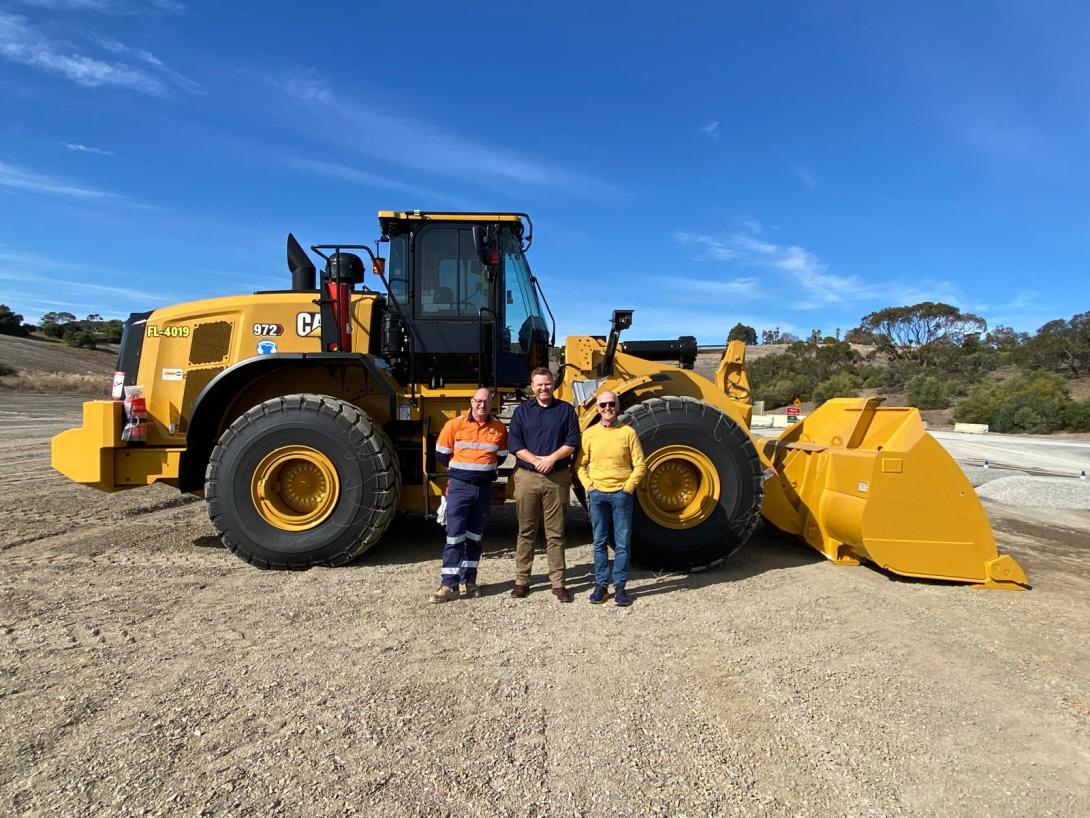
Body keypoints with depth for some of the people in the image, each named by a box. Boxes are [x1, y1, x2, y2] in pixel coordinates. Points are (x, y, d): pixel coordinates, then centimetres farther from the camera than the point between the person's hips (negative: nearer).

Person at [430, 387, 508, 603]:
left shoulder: (499, 429, 0)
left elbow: (500, 457, 13)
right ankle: (449, 584, -1)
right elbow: (441, 454, 4)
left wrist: (483, 468, 11)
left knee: (476, 535, 10)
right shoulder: (454, 425, -5)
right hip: (460, 486, -2)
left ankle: (469, 580, 21)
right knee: (455, 534, -5)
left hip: (485, 487, 3)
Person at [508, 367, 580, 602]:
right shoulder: (522, 411, 8)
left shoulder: (566, 410, 6)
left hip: (557, 478, -1)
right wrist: (536, 461, -13)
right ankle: (522, 580, 17)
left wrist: (552, 458, -13)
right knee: (526, 531, 8)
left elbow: (572, 442, 1)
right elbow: (515, 444, 0)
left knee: (555, 533, 4)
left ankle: (558, 583, 12)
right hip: (527, 477, 1)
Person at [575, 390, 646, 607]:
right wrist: (588, 486, -3)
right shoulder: (590, 434, 3)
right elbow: (580, 464, 8)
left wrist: (628, 488, -7)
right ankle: (601, 585, 19)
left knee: (622, 543, 3)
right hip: (597, 494, 2)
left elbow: (640, 465, -1)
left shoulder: (628, 432, -2)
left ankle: (620, 587, 14)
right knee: (600, 542, 9)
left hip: (621, 494, -1)